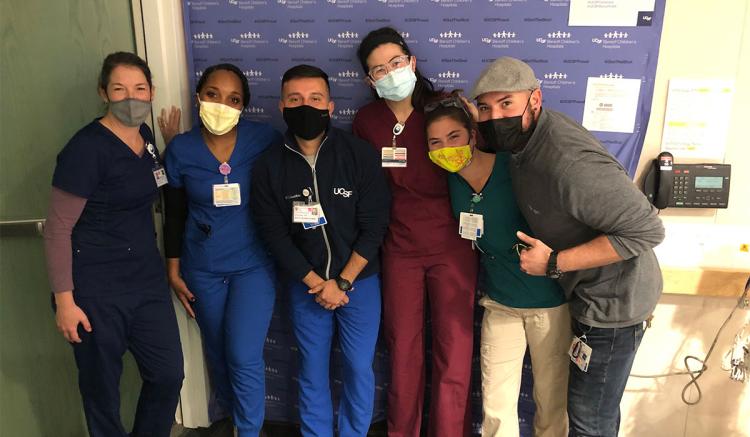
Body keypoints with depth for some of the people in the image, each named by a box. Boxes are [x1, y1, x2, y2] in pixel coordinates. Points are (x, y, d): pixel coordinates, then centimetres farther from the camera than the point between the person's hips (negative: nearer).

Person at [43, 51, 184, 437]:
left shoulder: (146, 137, 6)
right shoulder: (86, 147, -16)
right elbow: (57, 229, -14)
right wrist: (64, 299, -15)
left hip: (147, 278, 7)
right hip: (97, 289, -6)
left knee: (168, 374, 12)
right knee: (101, 385, 12)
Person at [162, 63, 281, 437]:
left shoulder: (265, 140, -11)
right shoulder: (180, 149, -6)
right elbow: (174, 215, 3)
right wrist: (173, 271, 5)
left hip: (253, 264, -2)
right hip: (202, 269, 2)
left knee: (245, 357, -5)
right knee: (218, 353, 17)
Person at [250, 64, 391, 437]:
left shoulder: (359, 154, -9)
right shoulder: (269, 166, -5)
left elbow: (373, 227, -10)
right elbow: (274, 234, -6)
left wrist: (342, 282, -12)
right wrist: (315, 282, -11)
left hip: (358, 280, -1)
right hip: (305, 284, 1)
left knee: (359, 369, 7)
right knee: (312, 371, 12)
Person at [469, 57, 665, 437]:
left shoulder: (567, 161, -33)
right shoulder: (524, 137, -4)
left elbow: (645, 229, -32)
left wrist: (554, 263, -27)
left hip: (612, 301, -9)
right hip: (589, 292, 9)